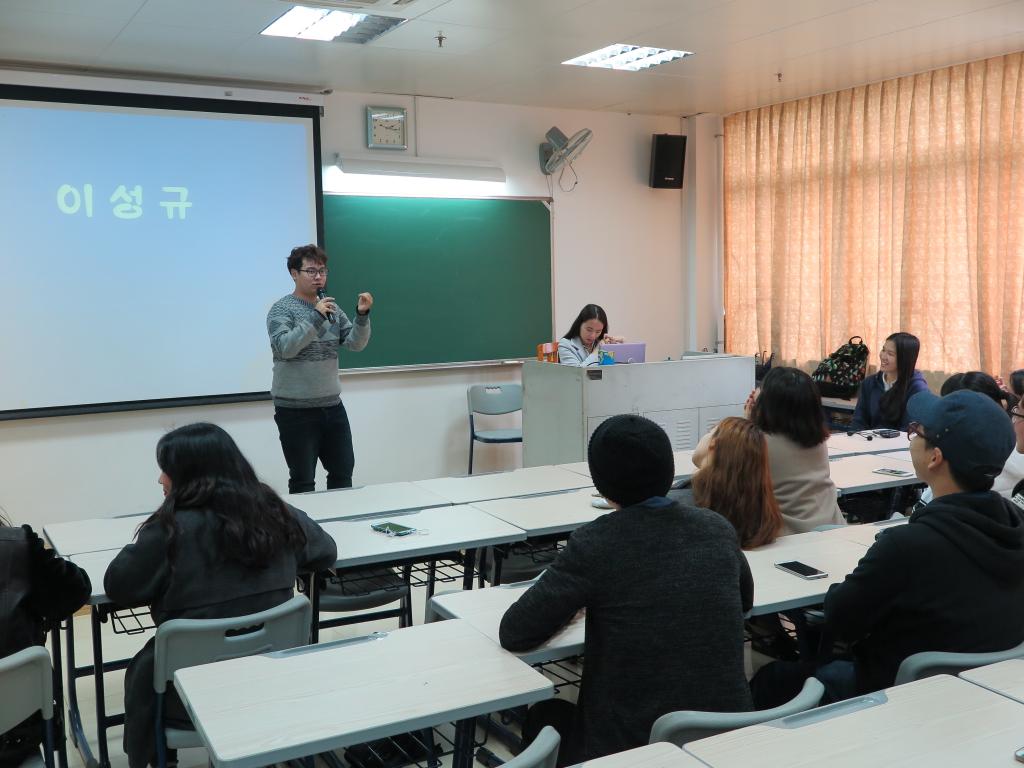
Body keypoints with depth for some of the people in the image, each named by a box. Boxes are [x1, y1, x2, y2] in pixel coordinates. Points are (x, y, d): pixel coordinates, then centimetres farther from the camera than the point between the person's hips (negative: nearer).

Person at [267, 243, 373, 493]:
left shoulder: (332, 308, 9)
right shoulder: (282, 309, -6)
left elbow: (355, 343, 2)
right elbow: (285, 347, -21)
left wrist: (362, 315, -15)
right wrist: (316, 318, -26)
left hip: (333, 405, 5)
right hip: (296, 410, -5)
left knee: (343, 473, 13)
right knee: (303, 481, 3)